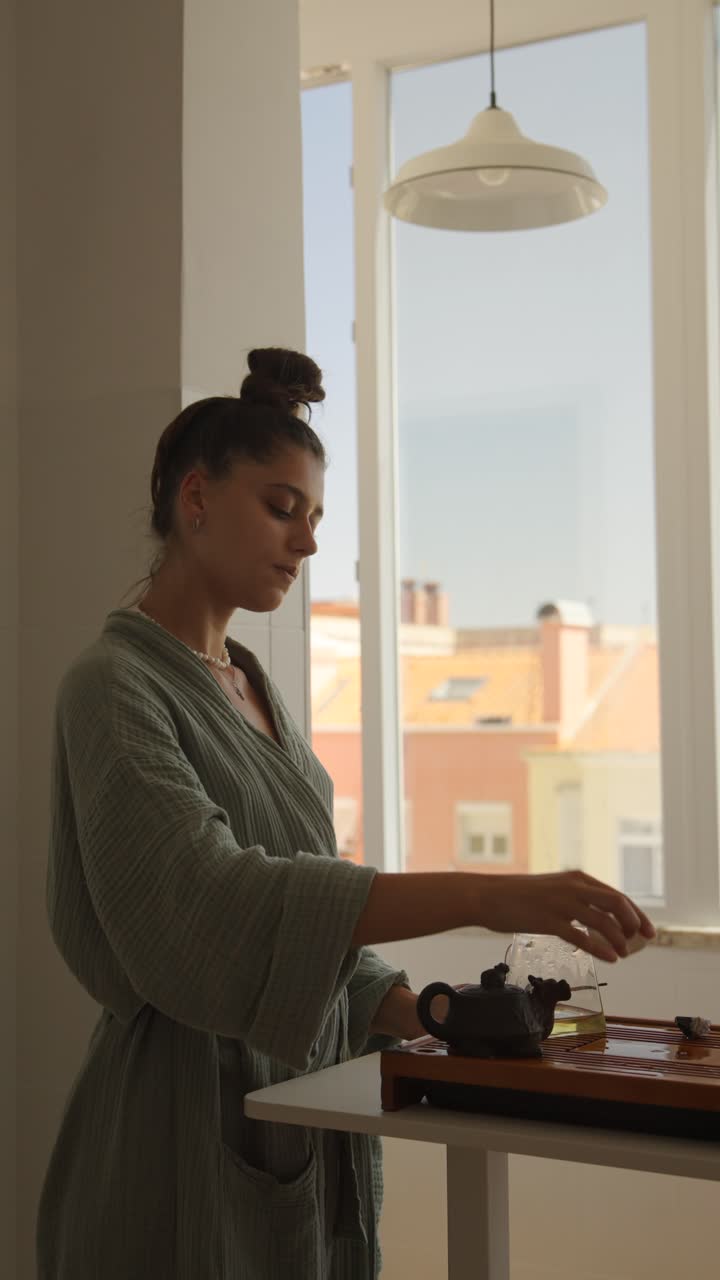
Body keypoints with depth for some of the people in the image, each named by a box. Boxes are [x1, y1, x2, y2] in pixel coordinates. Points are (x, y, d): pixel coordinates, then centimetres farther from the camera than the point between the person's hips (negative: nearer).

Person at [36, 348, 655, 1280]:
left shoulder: (253, 688, 11)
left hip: (304, 1116, 7)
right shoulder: (114, 687, -13)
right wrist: (483, 896, -35)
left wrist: (424, 1017, -3)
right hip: (191, 1129, -7)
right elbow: (208, 903, -28)